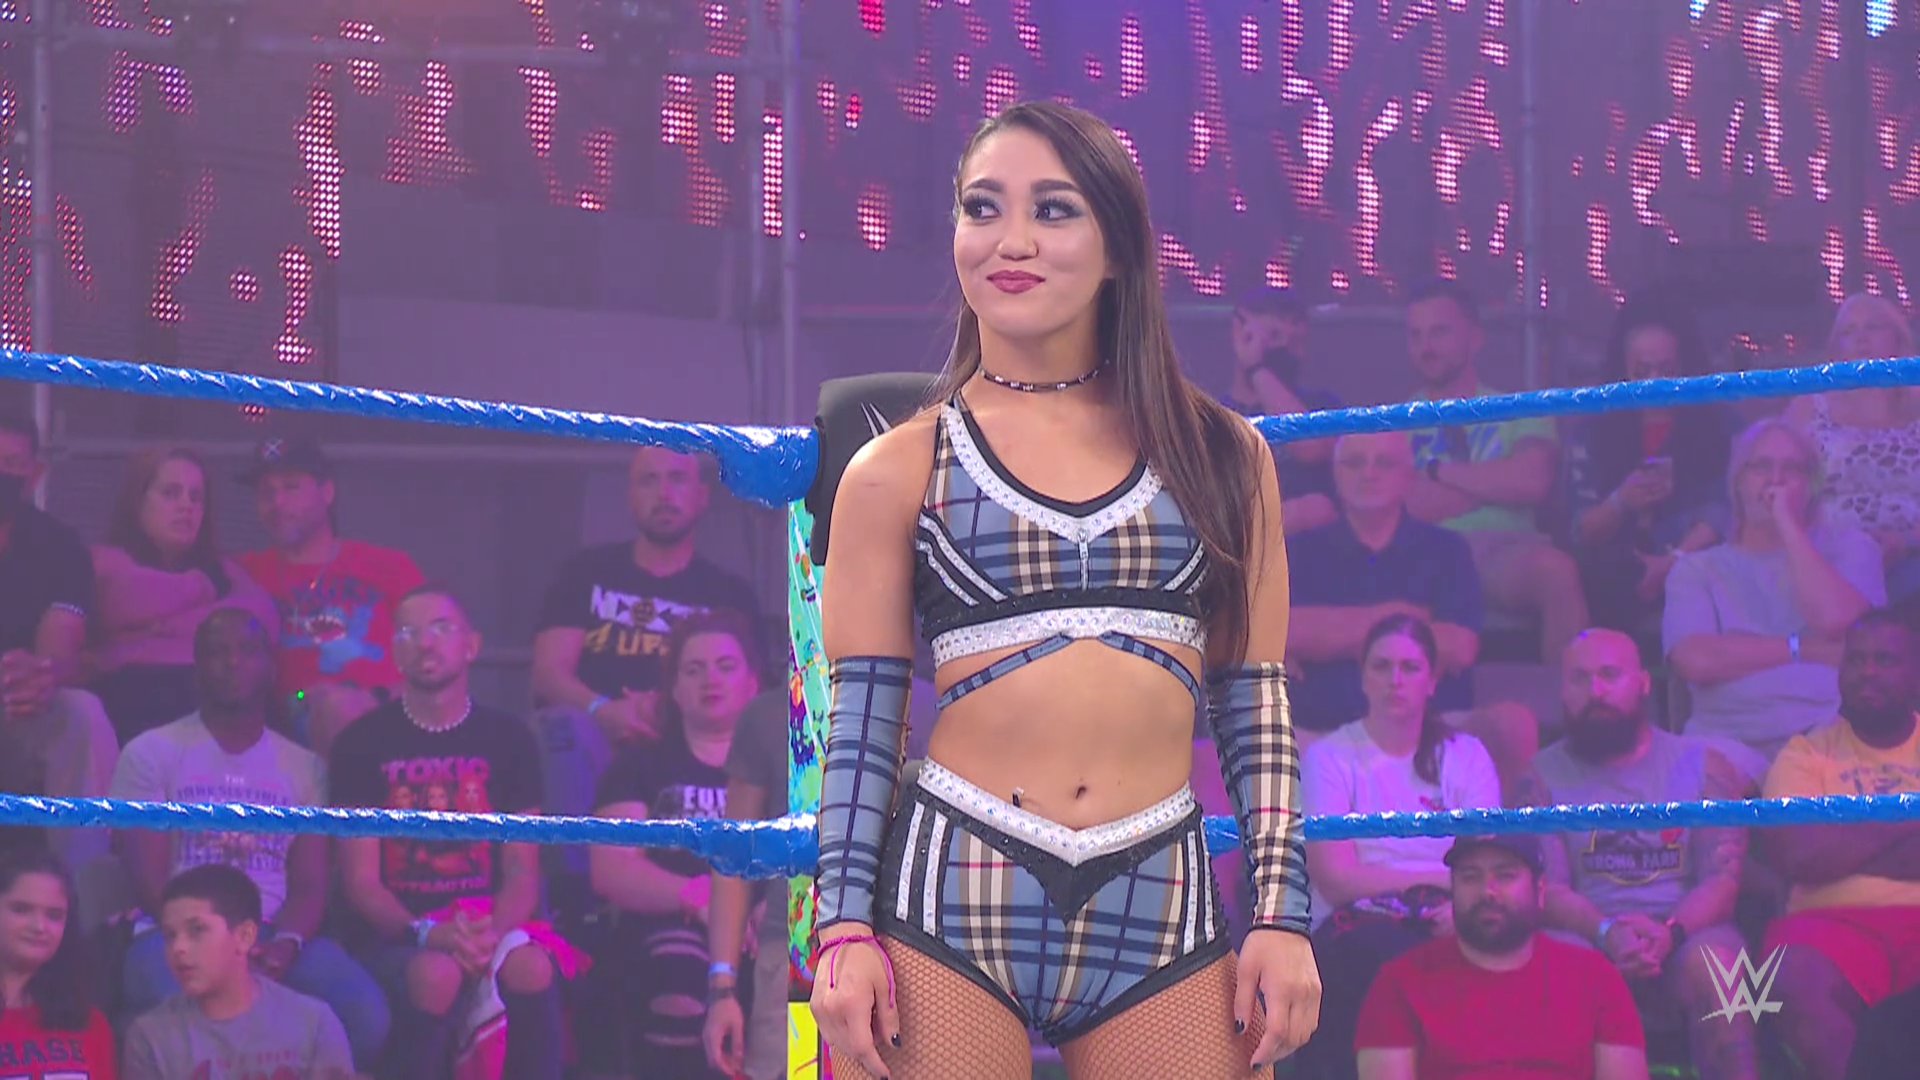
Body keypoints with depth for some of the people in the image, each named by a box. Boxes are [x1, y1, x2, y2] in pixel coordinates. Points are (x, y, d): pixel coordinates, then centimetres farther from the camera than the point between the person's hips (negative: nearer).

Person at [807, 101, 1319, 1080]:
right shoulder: (897, 472, 7)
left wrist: (1281, 913, 4)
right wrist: (845, 929, -3)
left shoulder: (1220, 455, 12)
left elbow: (1255, 704, 12)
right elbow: (859, 717, 5)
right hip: (950, 896, -1)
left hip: (1163, 907, 1)